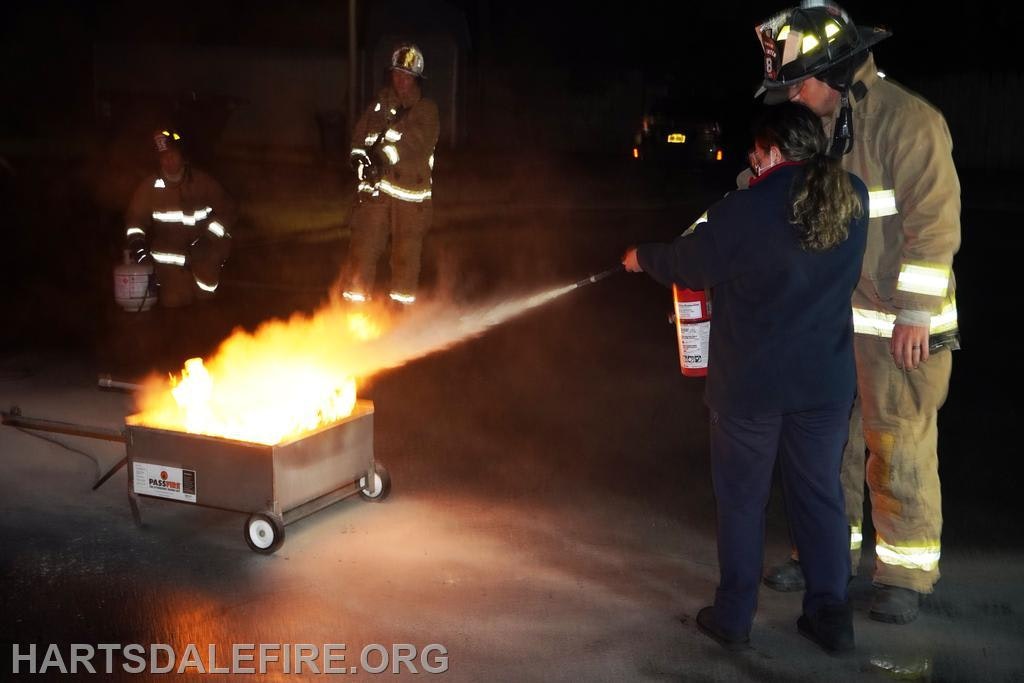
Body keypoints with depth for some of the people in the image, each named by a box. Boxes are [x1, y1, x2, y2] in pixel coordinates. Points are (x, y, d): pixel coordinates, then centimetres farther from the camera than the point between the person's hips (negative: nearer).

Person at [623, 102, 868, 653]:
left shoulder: (745, 210, -16)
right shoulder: (854, 199, -2)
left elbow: (687, 263, -2)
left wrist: (642, 257, 19)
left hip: (749, 381, -4)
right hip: (827, 380, 4)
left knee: (742, 498, 10)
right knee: (820, 493, 15)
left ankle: (734, 616, 19)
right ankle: (831, 613, 19)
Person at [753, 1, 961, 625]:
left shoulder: (907, 121, -15)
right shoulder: (815, 125, 8)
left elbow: (935, 222, -18)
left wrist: (916, 314, -19)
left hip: (900, 323, -7)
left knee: (898, 448, 0)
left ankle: (907, 573, 16)